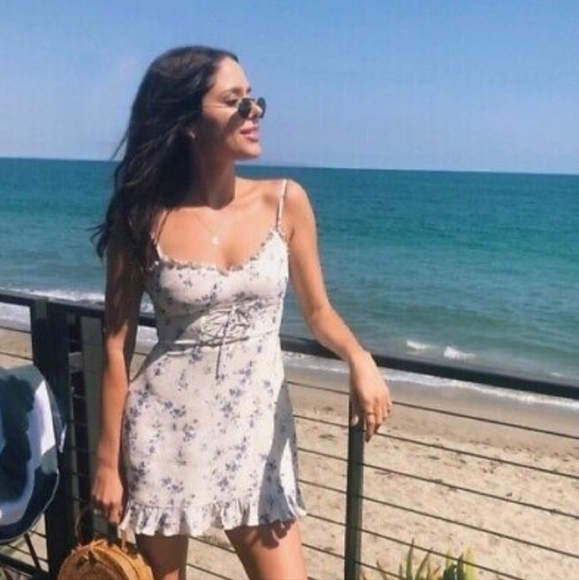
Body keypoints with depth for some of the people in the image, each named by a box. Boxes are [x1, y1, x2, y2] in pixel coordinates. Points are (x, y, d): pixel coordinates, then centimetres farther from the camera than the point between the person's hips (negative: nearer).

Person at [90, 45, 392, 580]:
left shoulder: (285, 201, -6)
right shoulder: (142, 219, -9)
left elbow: (318, 312, 1)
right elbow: (117, 346, -4)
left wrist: (359, 358, -20)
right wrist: (108, 460, -1)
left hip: (258, 427, 1)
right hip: (165, 430, -1)